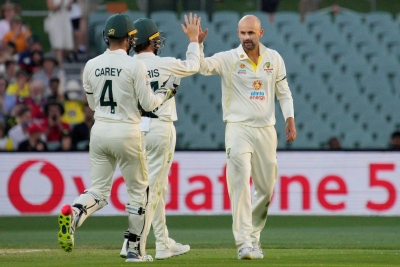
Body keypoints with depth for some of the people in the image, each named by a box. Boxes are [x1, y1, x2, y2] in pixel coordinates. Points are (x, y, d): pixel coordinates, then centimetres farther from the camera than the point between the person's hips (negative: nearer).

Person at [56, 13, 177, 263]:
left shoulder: (91, 66, 3)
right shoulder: (135, 66, -10)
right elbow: (148, 104, -6)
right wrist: (165, 94, 13)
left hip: (100, 130, 4)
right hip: (127, 132, -4)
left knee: (99, 190, 9)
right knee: (139, 190, 11)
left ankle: (73, 214, -24)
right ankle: (135, 250, 12)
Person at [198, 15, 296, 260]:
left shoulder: (274, 59, 6)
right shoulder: (228, 59, -5)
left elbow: (283, 92, 12)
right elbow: (202, 66, -21)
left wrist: (290, 120, 1)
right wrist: (197, 43, -38)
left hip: (266, 130, 4)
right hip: (238, 128, -4)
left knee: (267, 189, 10)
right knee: (240, 184, -17)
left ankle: (253, 235, 28)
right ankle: (244, 243, -20)